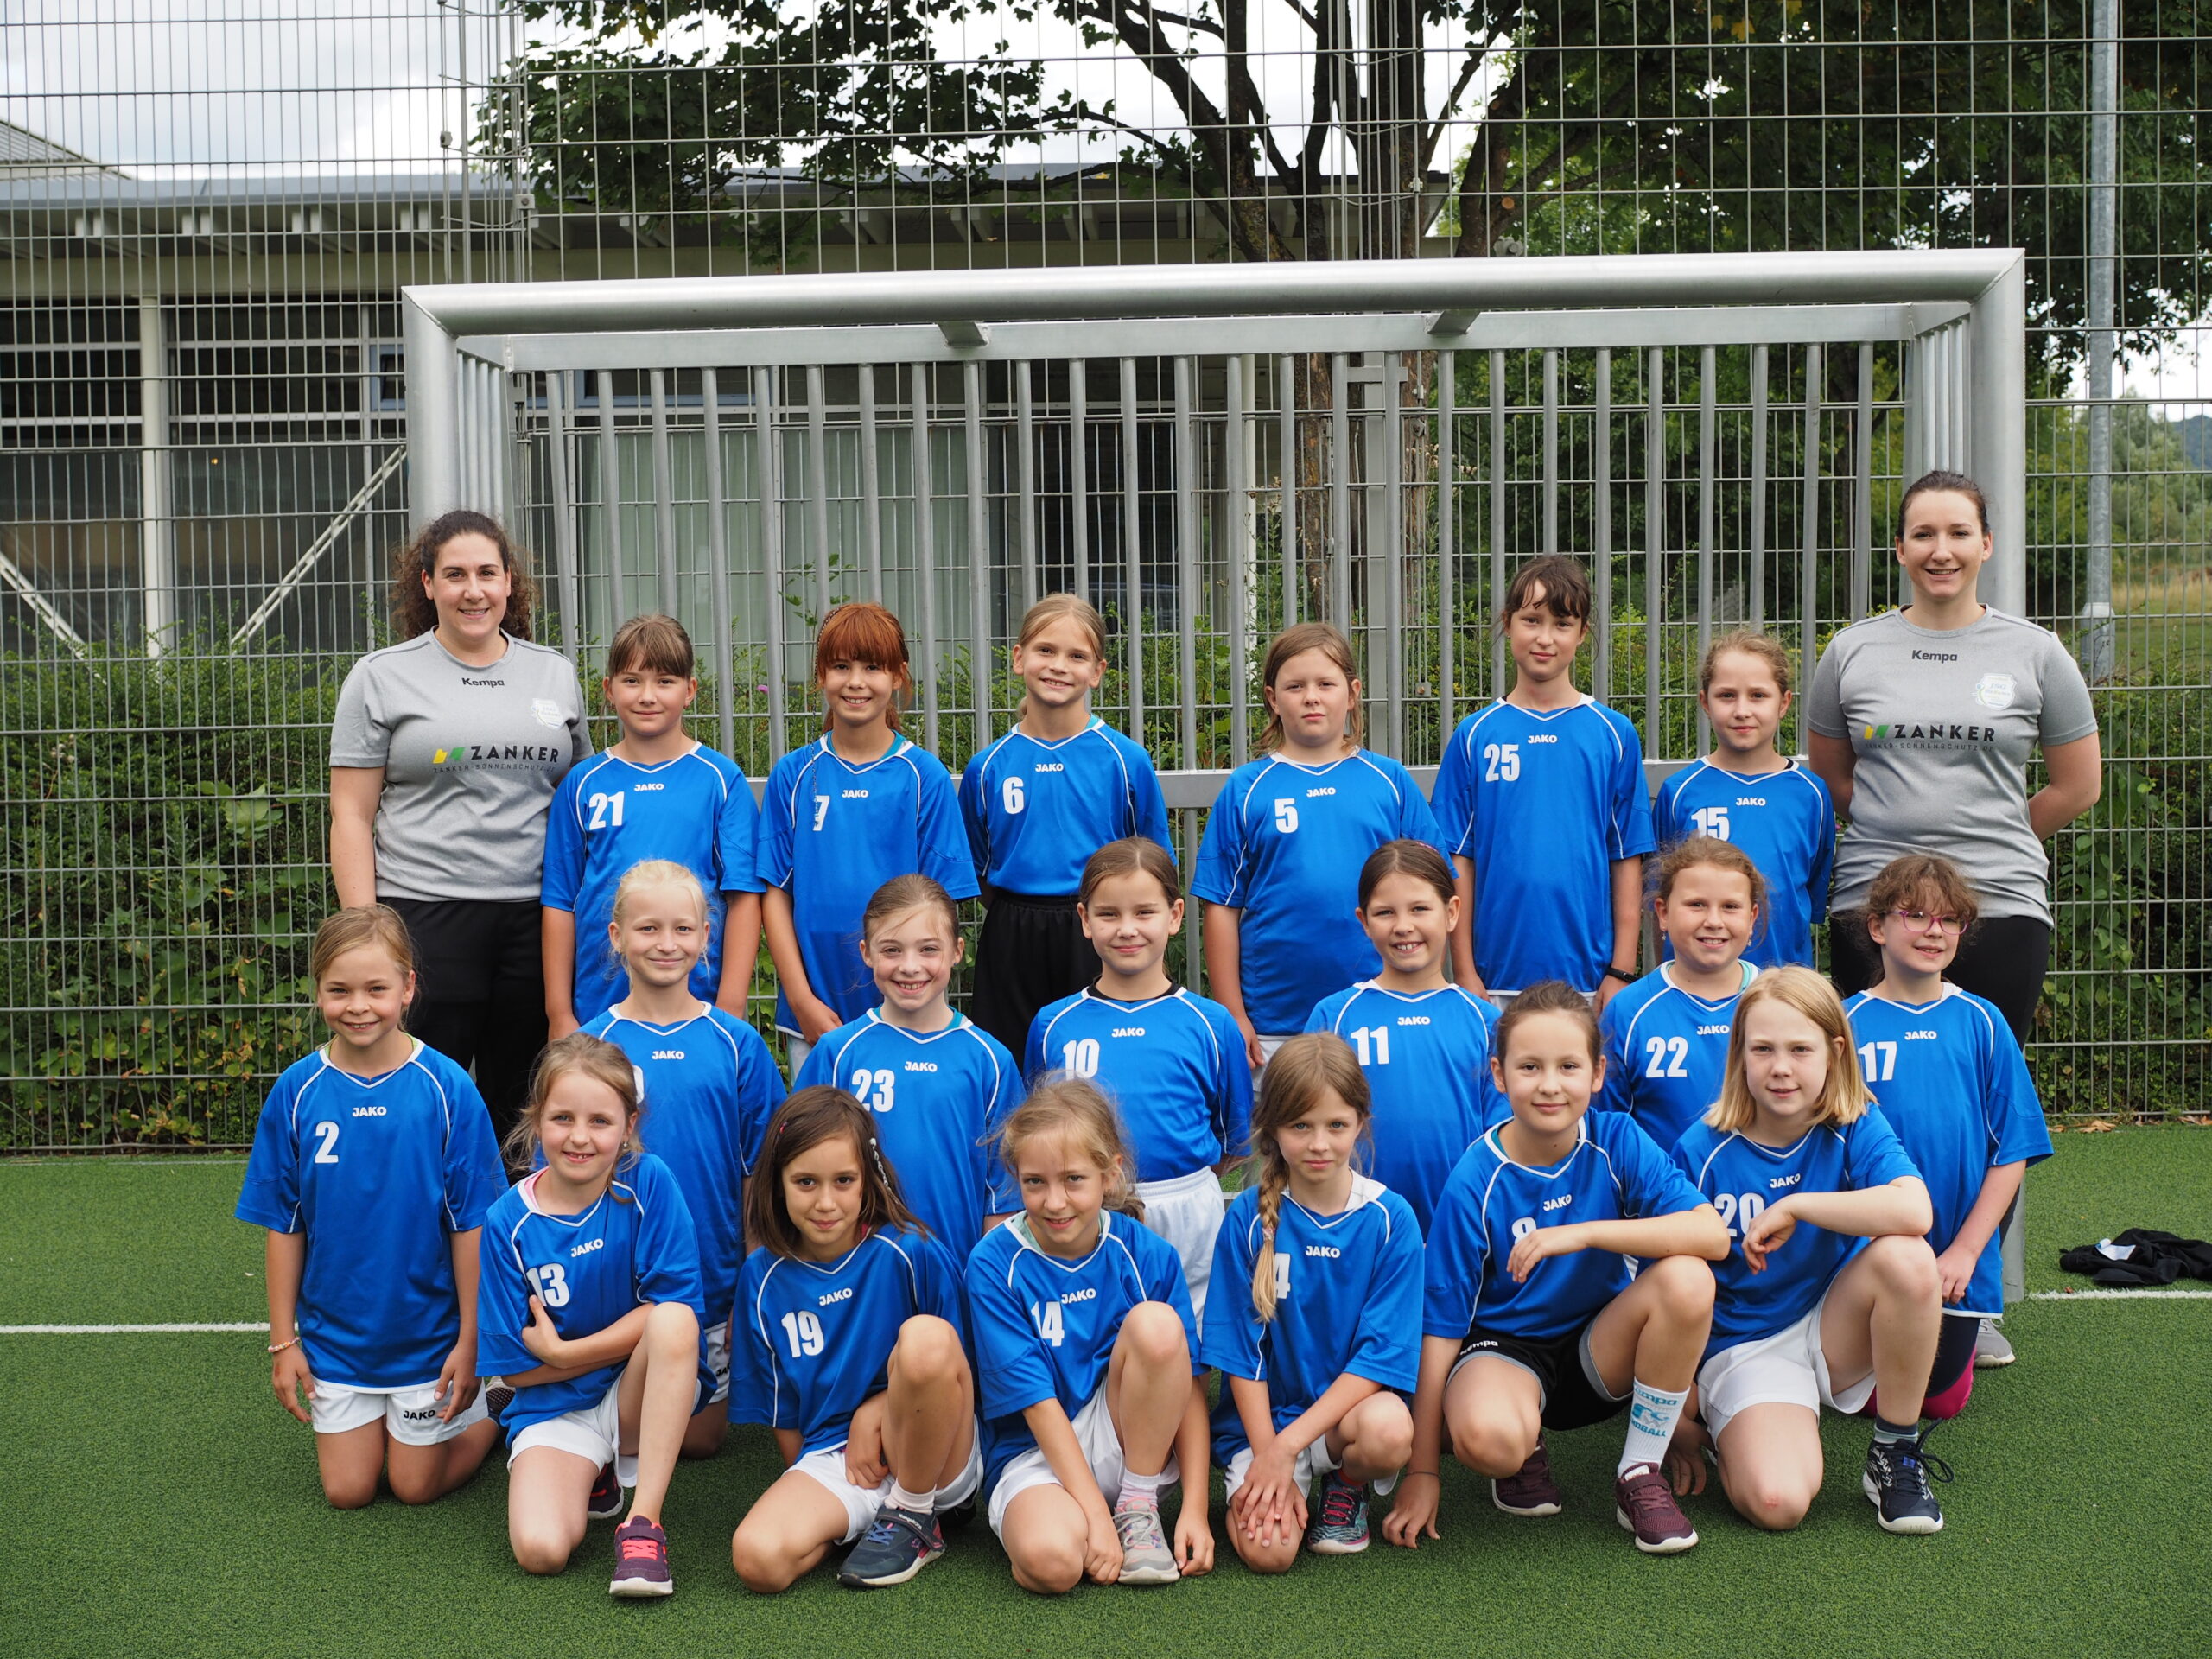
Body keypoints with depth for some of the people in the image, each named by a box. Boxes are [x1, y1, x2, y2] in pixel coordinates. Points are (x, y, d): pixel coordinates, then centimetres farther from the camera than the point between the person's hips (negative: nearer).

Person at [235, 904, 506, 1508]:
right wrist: (282, 1340, 1)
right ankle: (380, 1420, 38)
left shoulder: (446, 1088, -15)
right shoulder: (297, 1092, -8)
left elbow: (470, 1225, -11)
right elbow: (283, 1226, -2)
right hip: (334, 1337, 2)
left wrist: (470, 1340, -10)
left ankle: (495, 1409, 35)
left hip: (427, 1333, -2)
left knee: (416, 1486, 10)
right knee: (347, 1491, 10)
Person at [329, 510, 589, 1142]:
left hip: (537, 918, 3)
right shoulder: (381, 677, 4)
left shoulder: (554, 673, 13)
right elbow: (351, 816, 1)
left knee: (521, 1107, 9)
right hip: (424, 917, -3)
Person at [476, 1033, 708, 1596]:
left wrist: (561, 1351, -14)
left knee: (673, 1320, -34)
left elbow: (672, 1308, -15)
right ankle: (592, 1476, 12)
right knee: (540, 1549, -25)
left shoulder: (648, 1182, -10)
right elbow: (512, 1366, -4)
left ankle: (643, 1522, -25)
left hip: (646, 1391, -1)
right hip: (556, 1406, 1)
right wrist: (622, 1338, -11)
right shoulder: (509, 1221, -6)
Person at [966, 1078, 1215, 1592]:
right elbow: (1037, 1403, -15)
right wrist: (1095, 1515, -20)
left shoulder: (1146, 1254, -5)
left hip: (1128, 1441, 3)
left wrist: (1195, 1506, -13)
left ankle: (1138, 1506, -10)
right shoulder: (995, 1262, -11)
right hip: (1034, 1452, -3)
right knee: (1050, 1559, -37)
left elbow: (1189, 1384, -4)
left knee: (1156, 1323, -26)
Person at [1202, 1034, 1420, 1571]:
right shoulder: (1250, 1218, -5)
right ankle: (1262, 1487, 10)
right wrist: (1266, 1457, -12)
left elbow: (1383, 1351, -11)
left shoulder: (1390, 1219, -7)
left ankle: (1347, 1486, 1)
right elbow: (1240, 1350, -2)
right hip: (1263, 1417, -1)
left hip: (1351, 1405, 1)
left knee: (1389, 1429, -34)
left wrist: (1286, 1446, -17)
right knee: (1266, 1550, -25)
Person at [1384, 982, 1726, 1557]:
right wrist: (1422, 1472, -14)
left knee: (1687, 1279, -28)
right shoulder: (1476, 1182, -15)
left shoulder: (1617, 1142, -11)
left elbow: (1713, 1234, -24)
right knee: (1487, 1437, -38)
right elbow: (1442, 1323, -13)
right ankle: (1527, 1456, 4)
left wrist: (1583, 1233, -33)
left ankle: (1641, 1474, -8)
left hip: (1601, 1352, 3)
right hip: (1505, 1348, -3)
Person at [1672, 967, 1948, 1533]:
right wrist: (1685, 1425, -6)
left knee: (1907, 1257, -30)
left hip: (1837, 1329, 2)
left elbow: (1913, 1210, -31)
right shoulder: (1703, 1150, -10)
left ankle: (1896, 1451, -10)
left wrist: (1792, 1209, -26)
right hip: (1744, 1347, -2)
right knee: (1775, 1501, -29)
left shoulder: (1855, 1128, -9)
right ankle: (1732, 1436, 9)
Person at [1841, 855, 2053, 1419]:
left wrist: (1966, 1249, -11)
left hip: (1957, 1263, 1)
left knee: (1942, 1396, 10)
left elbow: (2014, 1149, -3)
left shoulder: (1980, 1022, -2)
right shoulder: (1846, 1023, -6)